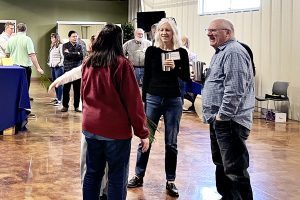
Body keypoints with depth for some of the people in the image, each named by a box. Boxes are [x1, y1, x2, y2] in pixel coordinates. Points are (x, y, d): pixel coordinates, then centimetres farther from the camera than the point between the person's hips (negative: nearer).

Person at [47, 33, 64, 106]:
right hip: (52, 67, 9)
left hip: (58, 67, -9)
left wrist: (59, 64, -15)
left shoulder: (60, 46, -10)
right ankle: (57, 98, 19)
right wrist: (49, 63, 11)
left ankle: (59, 100, -5)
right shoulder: (52, 46, 17)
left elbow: (63, 56, -14)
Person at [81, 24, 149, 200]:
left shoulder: (88, 63, 6)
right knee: (117, 178, 3)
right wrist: (143, 132, -6)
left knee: (93, 173, 15)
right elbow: (133, 100, -12)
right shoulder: (121, 63, -12)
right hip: (116, 129, -6)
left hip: (90, 127, 6)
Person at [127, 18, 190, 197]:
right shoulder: (152, 51, 0)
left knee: (171, 142, 6)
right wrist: (144, 100, 2)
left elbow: (187, 78, 0)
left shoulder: (181, 52, 0)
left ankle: (170, 181, 15)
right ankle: (139, 176, 19)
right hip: (153, 98, 0)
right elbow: (147, 76, 3)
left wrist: (175, 67, -18)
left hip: (173, 100, 0)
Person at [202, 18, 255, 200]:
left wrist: (222, 115, -22)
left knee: (235, 170, -8)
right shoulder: (222, 52, 19)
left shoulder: (233, 52, -16)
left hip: (229, 121, -11)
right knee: (221, 164, 20)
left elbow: (235, 89, -25)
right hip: (219, 119, 11)